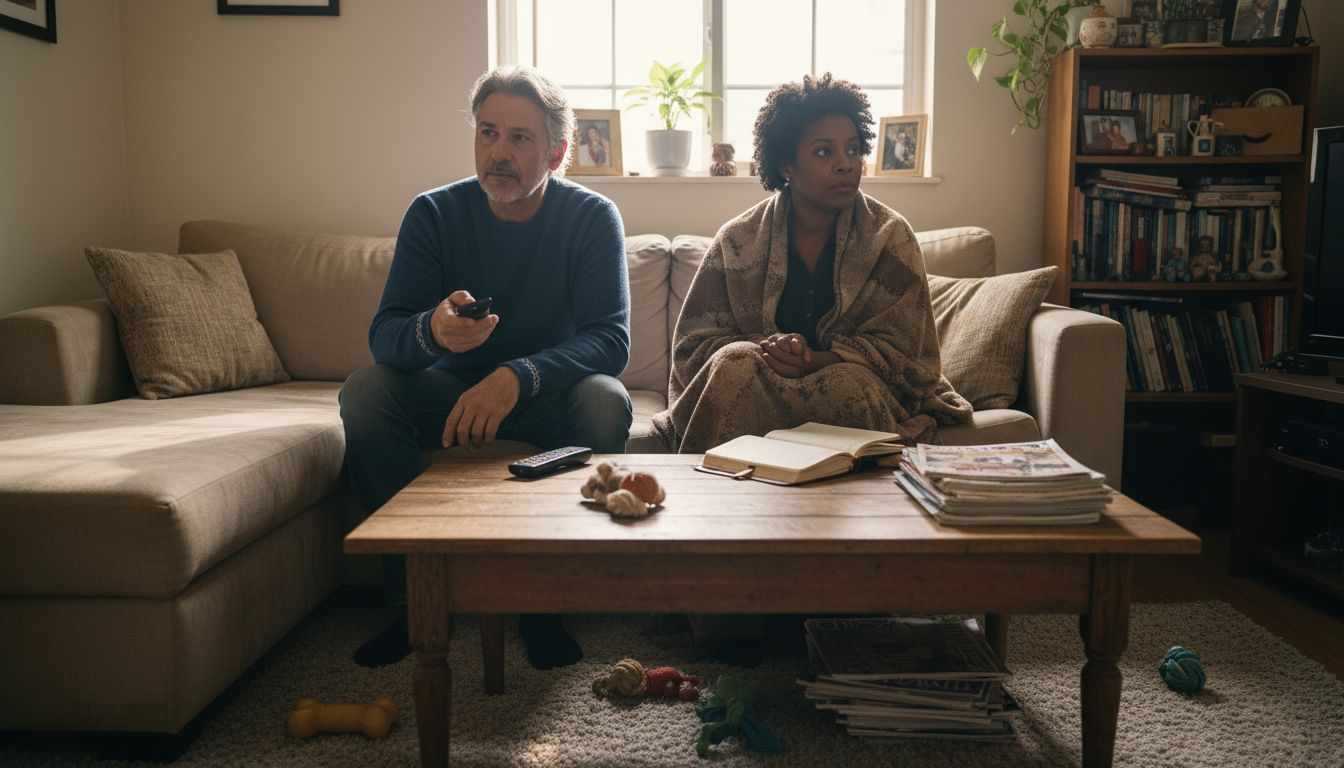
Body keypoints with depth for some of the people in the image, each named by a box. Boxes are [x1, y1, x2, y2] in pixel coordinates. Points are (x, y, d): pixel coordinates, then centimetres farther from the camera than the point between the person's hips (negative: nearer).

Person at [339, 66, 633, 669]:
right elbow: (384, 334, -16)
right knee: (365, 390, -24)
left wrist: (517, 376, -40)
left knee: (606, 399, -32)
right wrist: (432, 331, -42)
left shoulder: (592, 217, -12)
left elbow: (611, 340, -22)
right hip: (454, 391, 2)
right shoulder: (434, 213, -8)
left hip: (548, 394, -1)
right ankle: (414, 592, -13)